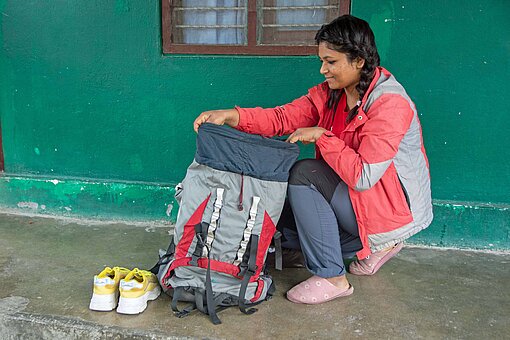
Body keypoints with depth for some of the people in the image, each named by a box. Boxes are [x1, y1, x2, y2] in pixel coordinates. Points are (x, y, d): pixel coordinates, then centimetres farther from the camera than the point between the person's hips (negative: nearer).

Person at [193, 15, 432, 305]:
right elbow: (284, 117, -8)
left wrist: (321, 135, -23)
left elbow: (363, 177, -30)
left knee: (303, 174, -23)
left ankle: (332, 277, -12)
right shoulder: (331, 92, 0)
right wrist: (231, 116, -21)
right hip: (357, 194, 9)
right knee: (284, 219, 7)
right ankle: (377, 245, 15)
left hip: (396, 205, -9)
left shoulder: (390, 103, -25)